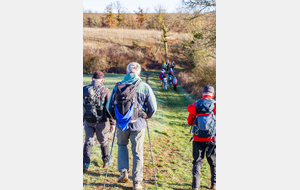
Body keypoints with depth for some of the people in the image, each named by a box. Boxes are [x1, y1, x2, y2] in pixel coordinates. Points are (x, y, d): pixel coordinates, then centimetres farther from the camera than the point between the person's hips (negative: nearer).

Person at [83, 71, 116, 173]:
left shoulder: (84, 90, 1)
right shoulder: (105, 90, -9)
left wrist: (82, 120, 18)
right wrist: (112, 123, -4)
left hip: (88, 121, 2)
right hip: (101, 122, -2)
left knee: (88, 142, 11)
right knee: (104, 141, 16)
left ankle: (85, 163, 4)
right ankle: (106, 160, 33)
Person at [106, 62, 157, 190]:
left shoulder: (118, 86, -4)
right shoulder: (145, 87, -7)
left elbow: (109, 107, 3)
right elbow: (153, 108, -3)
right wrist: (146, 116, 17)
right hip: (138, 124, -1)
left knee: (122, 145, 27)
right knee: (137, 153, 10)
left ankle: (124, 172, 15)